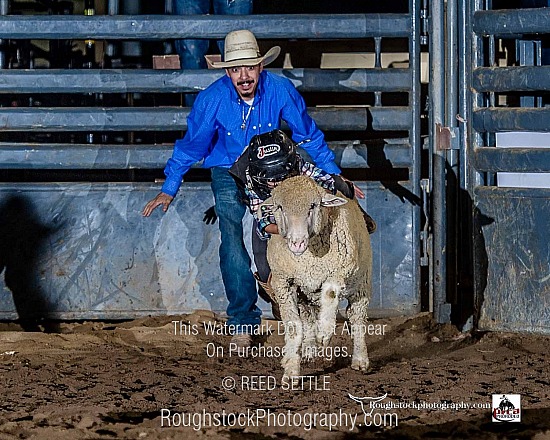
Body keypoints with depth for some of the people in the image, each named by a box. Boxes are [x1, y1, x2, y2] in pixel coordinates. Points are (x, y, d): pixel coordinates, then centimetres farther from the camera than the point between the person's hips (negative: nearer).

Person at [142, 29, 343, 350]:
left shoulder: (280, 90, -19)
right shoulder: (213, 98, -20)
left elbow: (309, 136, -6)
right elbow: (191, 145, -6)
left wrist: (334, 177, -4)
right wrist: (168, 190, -3)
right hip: (228, 175, -1)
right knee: (232, 242, -12)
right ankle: (244, 322, -3)